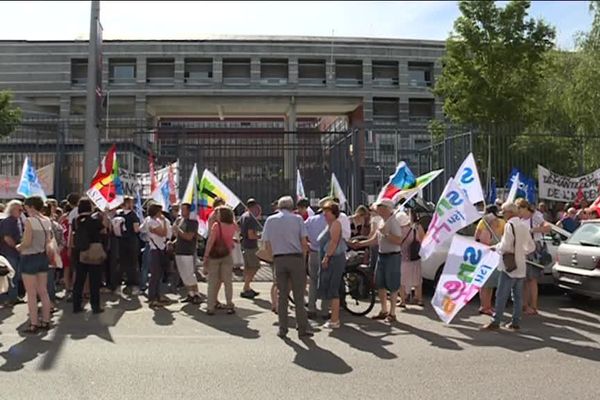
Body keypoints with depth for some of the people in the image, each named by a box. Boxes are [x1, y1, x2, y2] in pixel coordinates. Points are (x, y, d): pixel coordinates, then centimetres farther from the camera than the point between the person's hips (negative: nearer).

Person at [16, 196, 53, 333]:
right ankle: (46, 321, 19)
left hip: (29, 258, -7)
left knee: (31, 294, 1)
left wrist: (18, 247, -1)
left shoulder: (29, 221, -16)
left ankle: (34, 324, 6)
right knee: (43, 292, 13)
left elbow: (26, 242, -20)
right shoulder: (47, 220, 4)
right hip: (43, 257, 7)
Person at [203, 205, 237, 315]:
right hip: (227, 255, 3)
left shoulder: (216, 225, -13)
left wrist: (206, 256, -12)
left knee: (213, 282, 4)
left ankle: (210, 307, 5)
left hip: (214, 255, -3)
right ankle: (229, 305, 10)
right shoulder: (233, 226, -1)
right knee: (228, 281, 9)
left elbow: (210, 241, -16)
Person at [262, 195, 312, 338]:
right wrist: (303, 259, 9)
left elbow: (267, 243, 5)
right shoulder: (297, 219, 1)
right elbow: (304, 242, -3)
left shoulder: (270, 220, 7)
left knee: (282, 296, 9)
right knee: (299, 296, 3)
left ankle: (282, 329, 11)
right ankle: (303, 329, 5)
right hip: (296, 257, -2)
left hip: (279, 259, 2)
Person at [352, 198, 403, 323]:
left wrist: (385, 233, -25)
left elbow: (398, 241, -25)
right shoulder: (381, 222, 12)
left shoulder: (393, 222, -16)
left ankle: (392, 313, 8)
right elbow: (375, 239, 18)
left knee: (392, 286, -1)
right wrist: (360, 244, 11)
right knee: (380, 285, 13)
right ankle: (384, 311, 25)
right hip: (381, 255, 9)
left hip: (392, 256, -9)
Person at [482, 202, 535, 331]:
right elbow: (531, 247, 17)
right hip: (521, 266, 8)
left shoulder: (510, 225, -13)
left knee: (502, 295, -5)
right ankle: (516, 322, 15)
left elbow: (505, 246, -18)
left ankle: (496, 322, -3)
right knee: (518, 296, 11)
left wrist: (495, 247, -1)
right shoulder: (524, 226, 12)